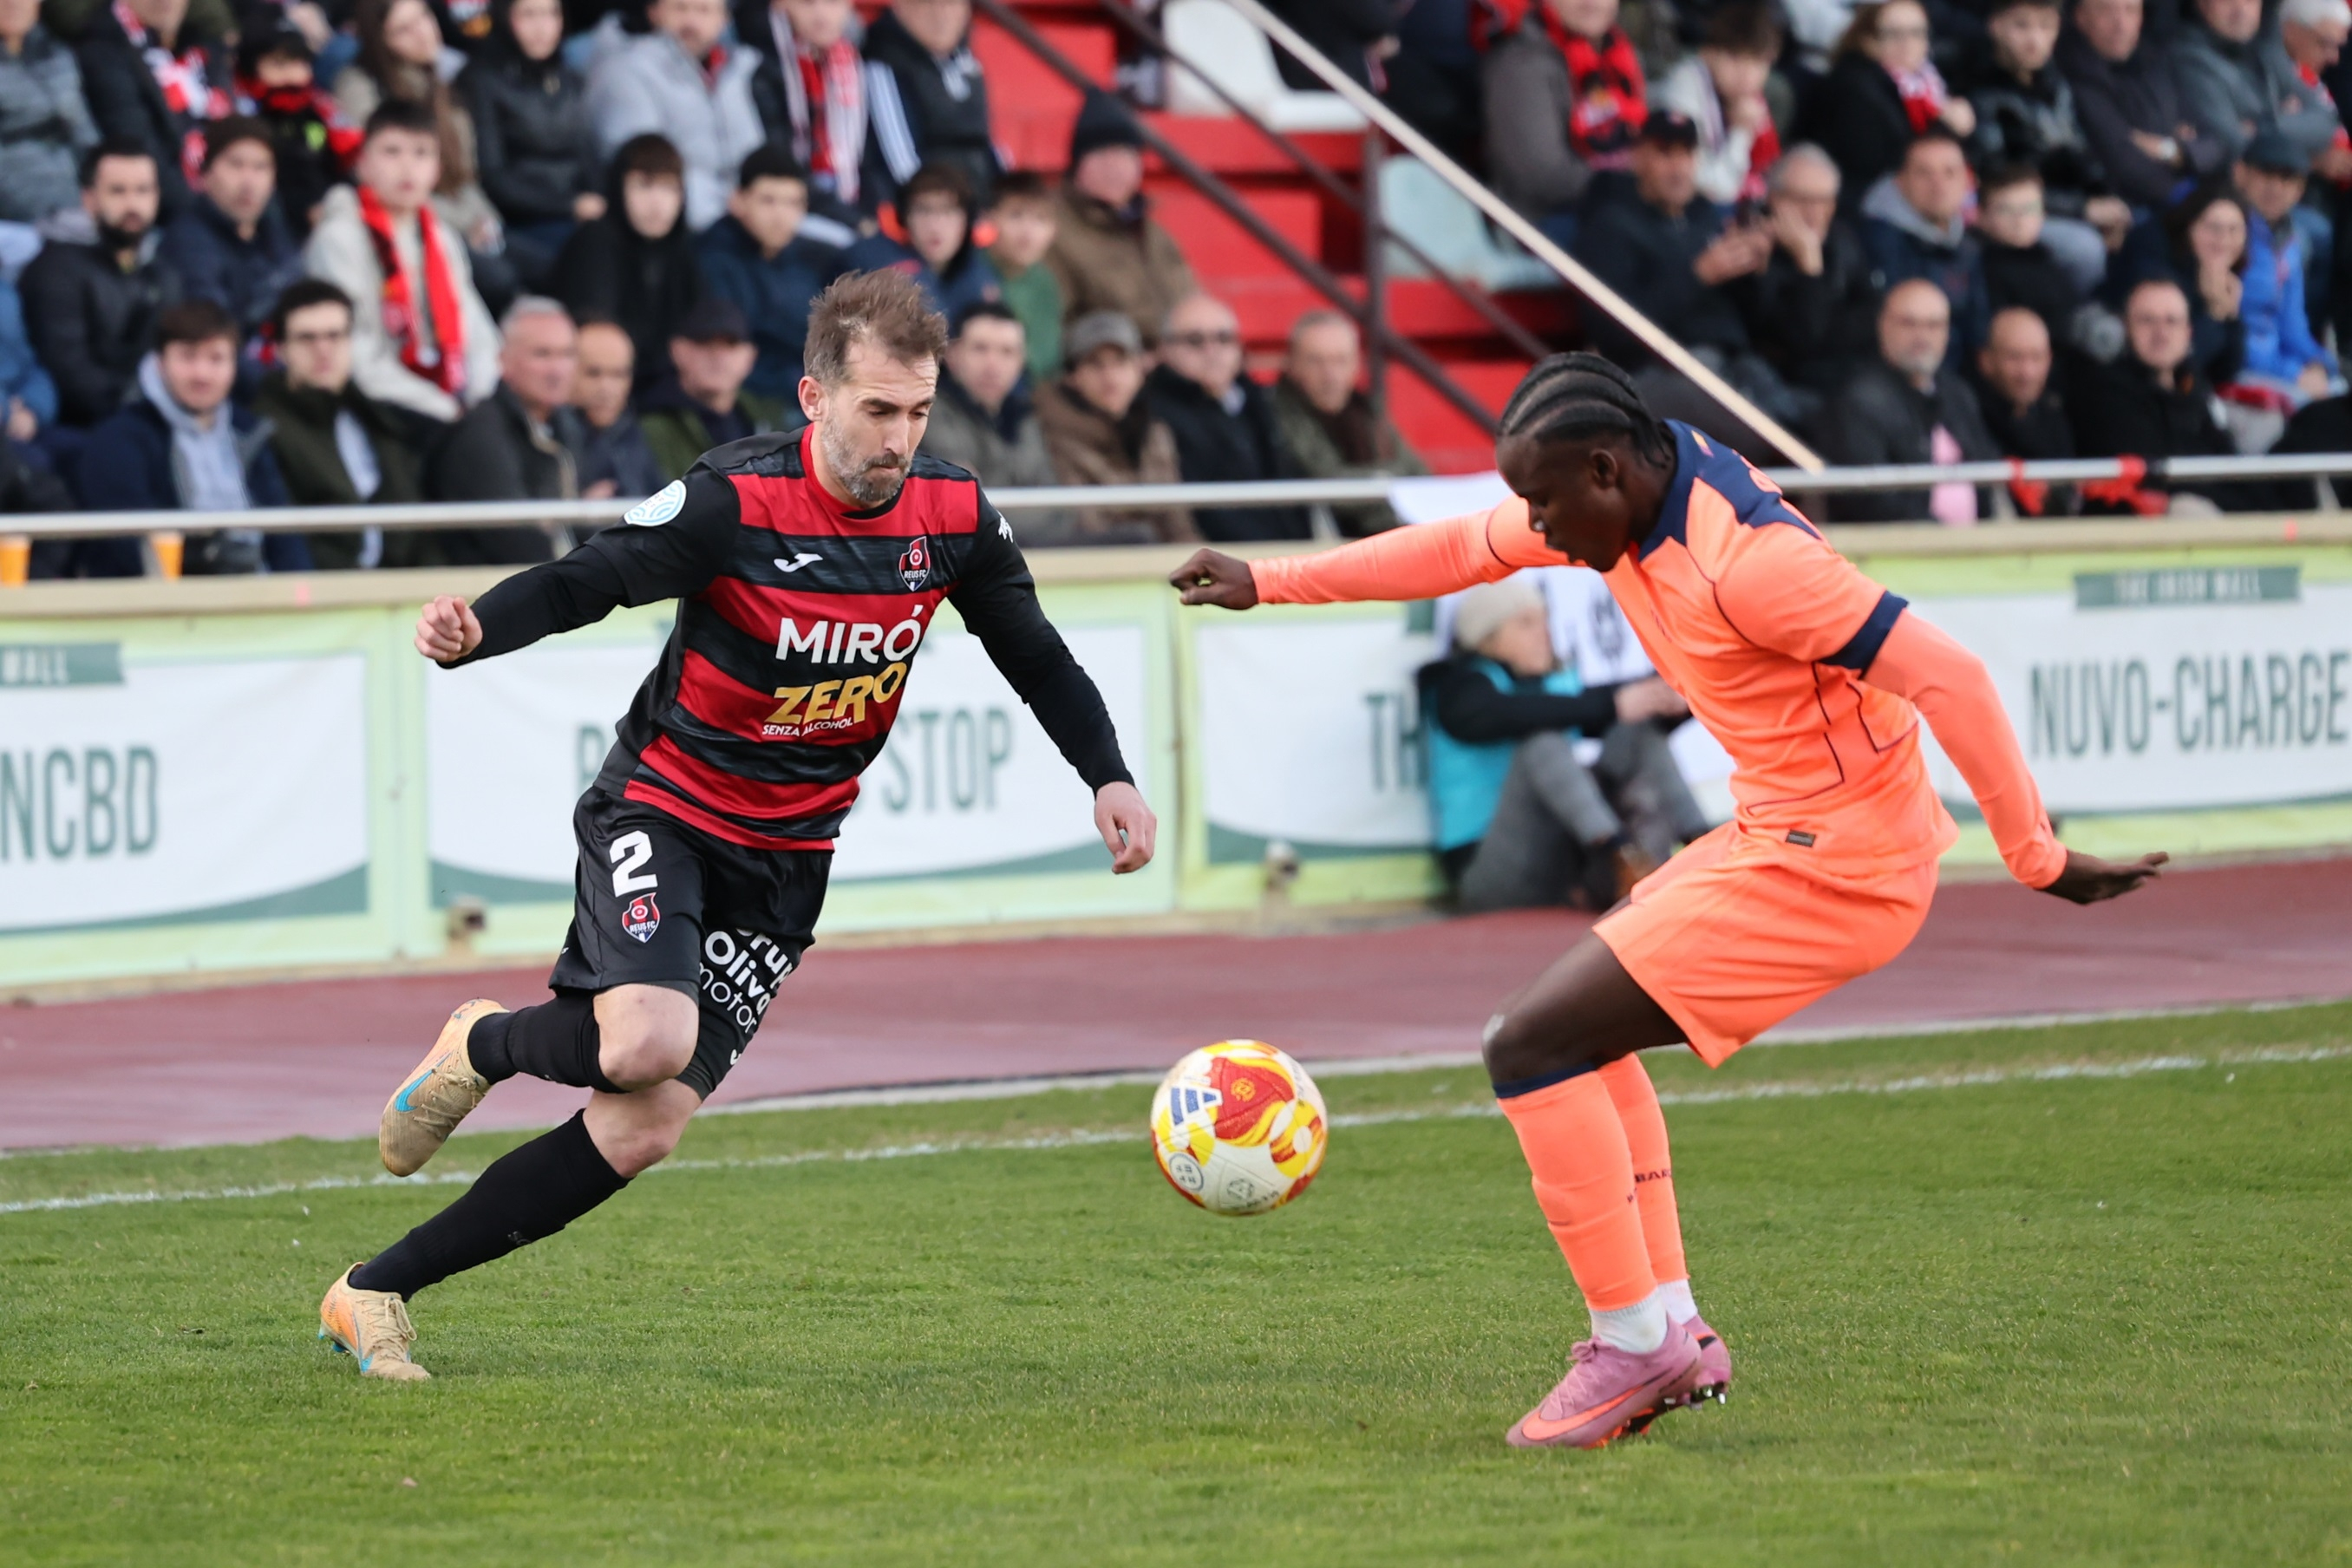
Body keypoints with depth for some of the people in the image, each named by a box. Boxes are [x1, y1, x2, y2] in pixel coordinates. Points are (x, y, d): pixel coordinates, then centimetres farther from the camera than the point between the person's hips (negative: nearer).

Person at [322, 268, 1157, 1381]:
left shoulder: (953, 517, -5)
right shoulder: (735, 502, -20)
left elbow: (1036, 658, 10)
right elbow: (582, 584, -16)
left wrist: (1108, 779, -3)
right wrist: (470, 632, -36)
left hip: (785, 859, 5)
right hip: (663, 808, -5)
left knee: (644, 1131, -5)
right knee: (649, 1042, -32)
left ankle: (375, 1293, 5)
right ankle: (482, 1047, 4)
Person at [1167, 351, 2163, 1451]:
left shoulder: (1744, 560, -26)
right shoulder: (1626, 494, 3)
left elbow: (1949, 679, -26)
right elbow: (1461, 550, 19)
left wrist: (2036, 859, -21)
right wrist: (1267, 583, 21)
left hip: (1828, 867, -10)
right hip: (1776, 834, 10)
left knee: (1532, 1046, -10)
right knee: (1580, 1028, 24)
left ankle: (1635, 1341, -3)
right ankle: (1674, 1332, 19)